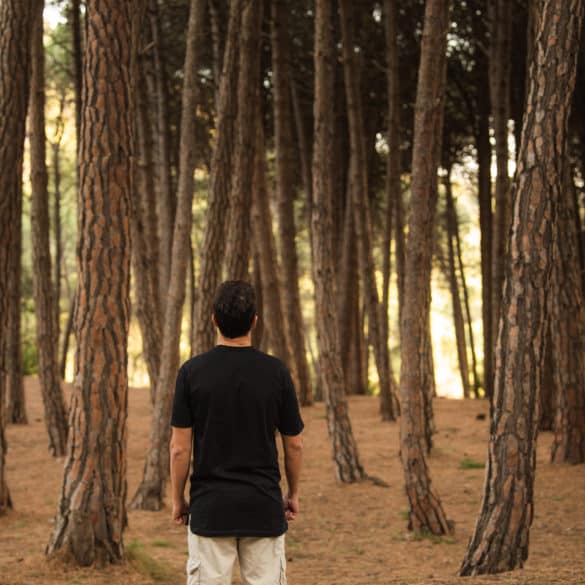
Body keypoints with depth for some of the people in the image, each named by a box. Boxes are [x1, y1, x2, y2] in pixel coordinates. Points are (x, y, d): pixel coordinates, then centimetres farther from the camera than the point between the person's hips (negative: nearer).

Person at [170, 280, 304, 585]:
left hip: (209, 509, 0)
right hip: (263, 508, 1)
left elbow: (180, 448, -5)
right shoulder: (276, 371, -4)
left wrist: (178, 499, 8)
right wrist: (293, 494, 17)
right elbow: (294, 445, 2)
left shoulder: (192, 371, -7)